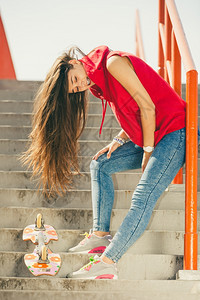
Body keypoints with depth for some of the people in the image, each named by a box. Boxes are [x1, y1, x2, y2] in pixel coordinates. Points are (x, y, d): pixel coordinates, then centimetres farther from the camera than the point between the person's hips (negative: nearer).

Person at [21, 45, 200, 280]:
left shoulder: (112, 63, -15)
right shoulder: (97, 83, 12)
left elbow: (147, 107, -17)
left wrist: (148, 151, -10)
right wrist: (119, 140, 5)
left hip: (174, 133, -10)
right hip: (151, 138, 10)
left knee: (143, 199, -19)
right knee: (100, 166, 12)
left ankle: (107, 262, -23)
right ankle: (101, 235, 8)